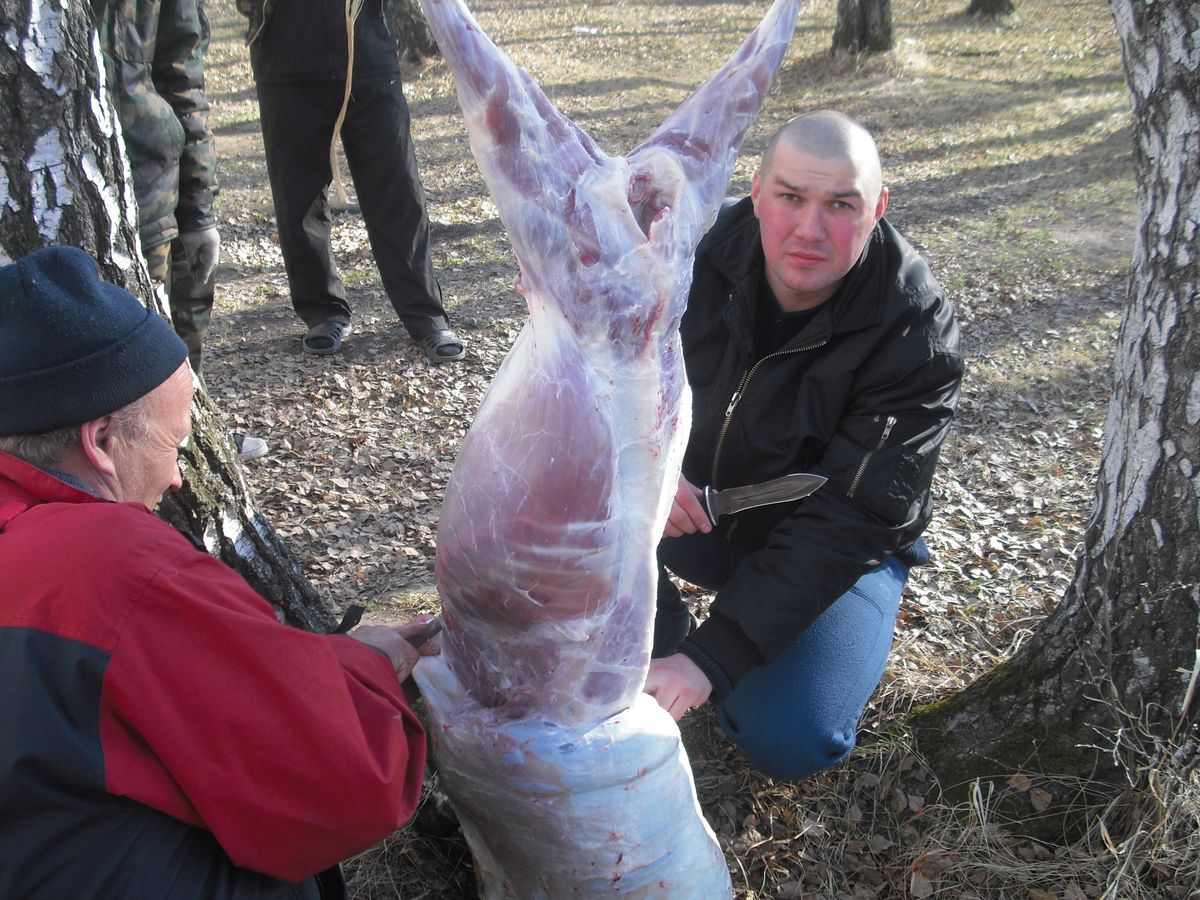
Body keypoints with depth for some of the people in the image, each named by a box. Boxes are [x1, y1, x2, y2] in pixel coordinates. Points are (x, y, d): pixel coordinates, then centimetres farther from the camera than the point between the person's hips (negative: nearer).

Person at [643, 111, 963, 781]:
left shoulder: (917, 335, -27)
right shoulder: (701, 250, -17)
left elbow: (850, 523, -30)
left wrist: (713, 657, -35)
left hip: (833, 551, -3)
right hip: (695, 507, 3)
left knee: (788, 744, -23)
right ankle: (657, 647, -1)